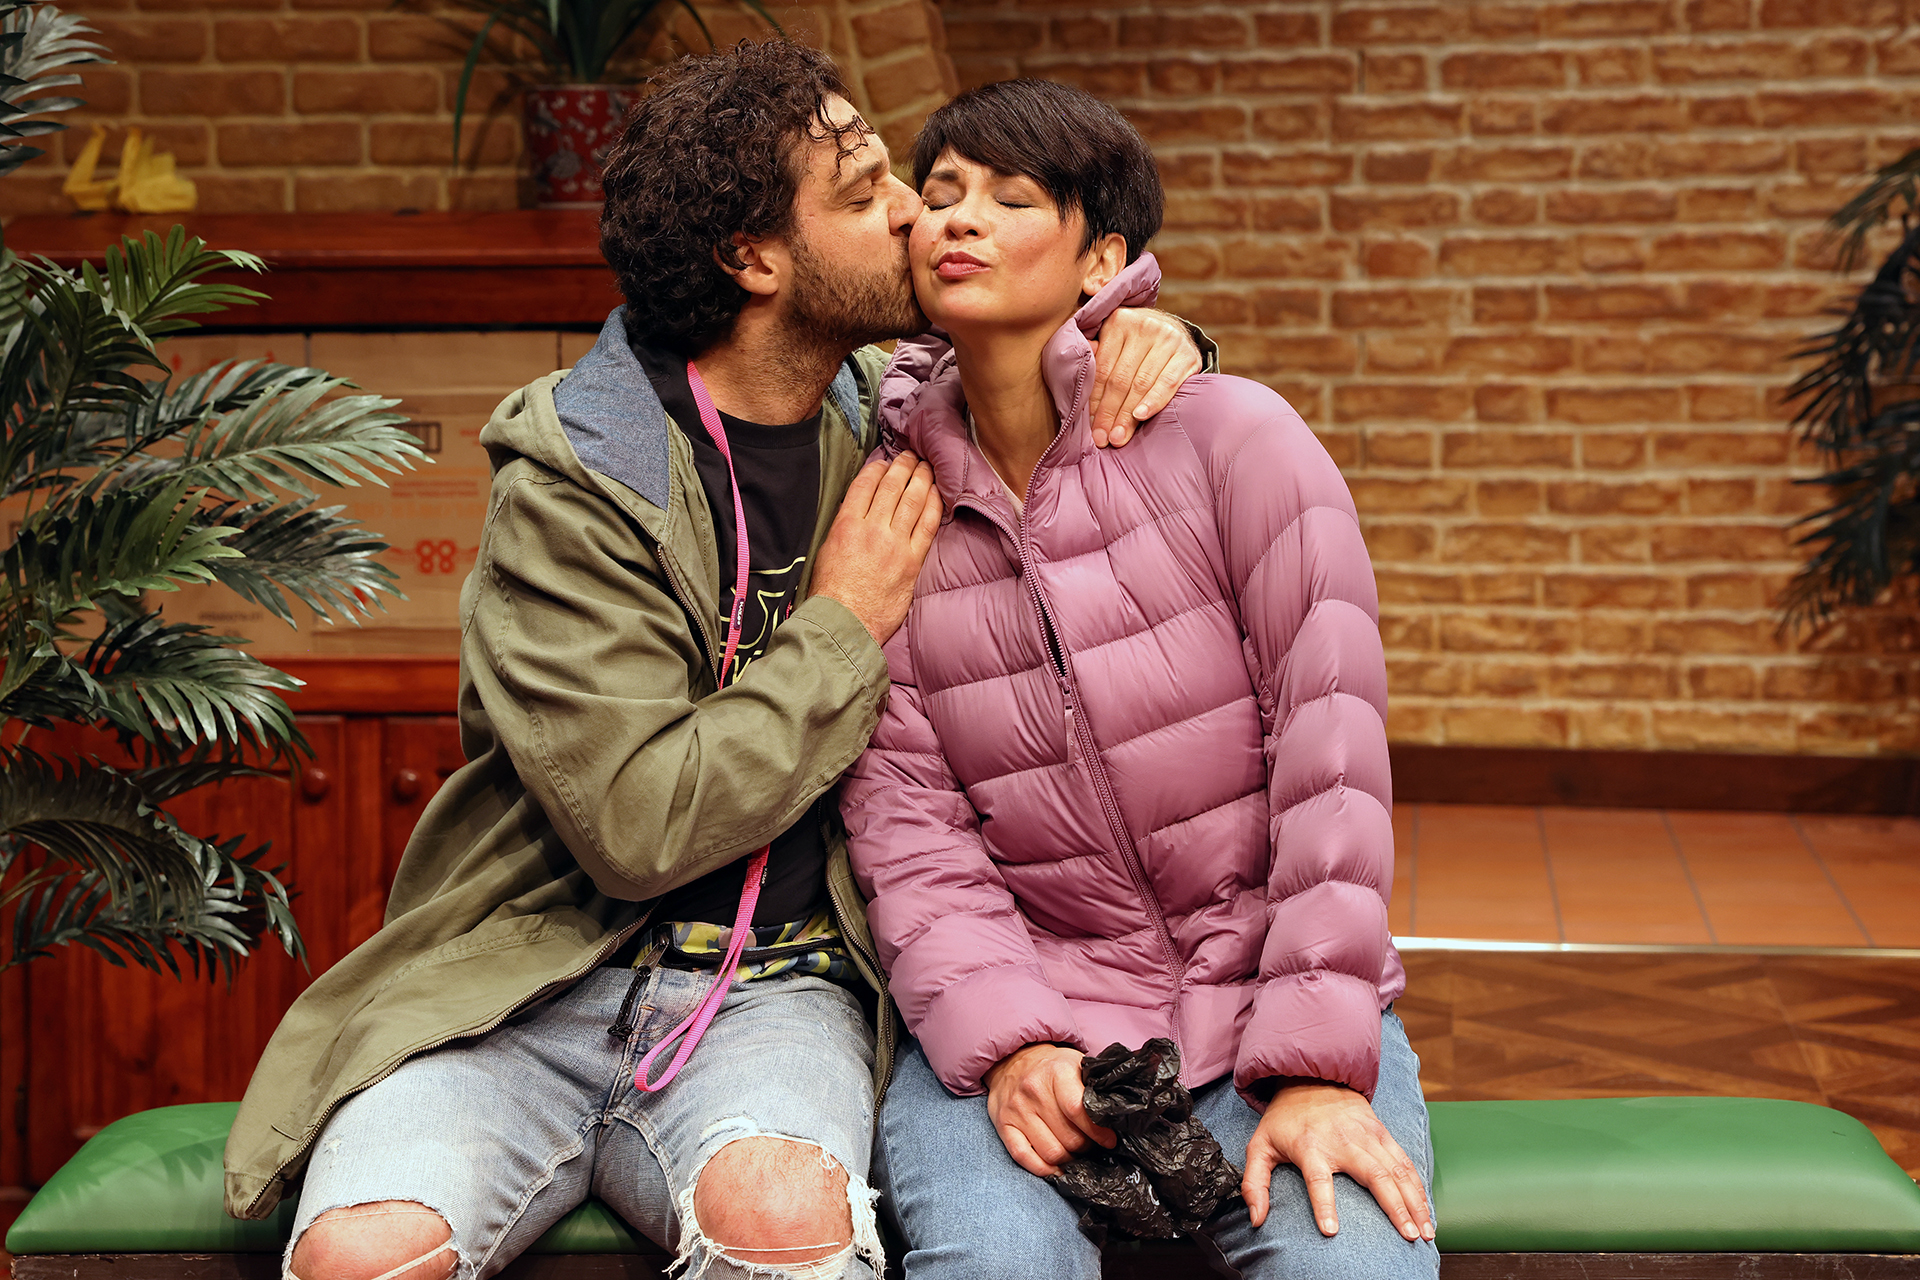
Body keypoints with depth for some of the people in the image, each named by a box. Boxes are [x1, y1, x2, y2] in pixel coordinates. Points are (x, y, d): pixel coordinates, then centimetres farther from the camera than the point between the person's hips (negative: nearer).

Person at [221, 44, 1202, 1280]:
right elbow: (635, 828, -17)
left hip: (780, 988, 2)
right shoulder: (571, 483, -10)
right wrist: (846, 627, -11)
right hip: (541, 984, -2)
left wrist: (1146, 335, 3)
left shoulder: (893, 410, 8)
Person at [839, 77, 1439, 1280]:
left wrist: (1314, 1064, -17)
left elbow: (1330, 740, -10)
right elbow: (904, 818, -1)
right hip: (1028, 1005, 1)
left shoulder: (1233, 436, -4)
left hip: (1272, 990, 0)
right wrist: (1003, 1043, -18)